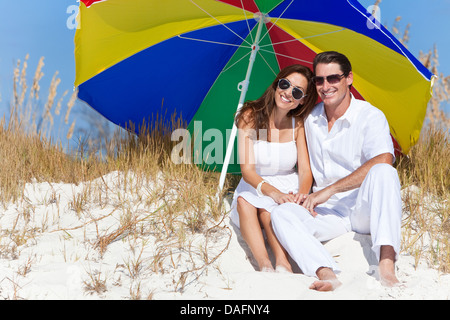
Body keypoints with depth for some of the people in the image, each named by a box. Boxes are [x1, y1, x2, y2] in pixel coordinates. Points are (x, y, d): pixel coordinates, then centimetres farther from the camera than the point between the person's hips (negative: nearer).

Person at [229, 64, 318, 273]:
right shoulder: (250, 116, -9)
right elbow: (247, 169, -17)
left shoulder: (298, 124, -4)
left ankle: (282, 263, -49)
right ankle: (265, 265, -50)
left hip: (289, 189, 0)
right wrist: (273, 192, -37)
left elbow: (305, 170, -8)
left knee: (266, 209, -33)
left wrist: (302, 193, -34)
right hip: (254, 188, 0)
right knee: (245, 201, -34)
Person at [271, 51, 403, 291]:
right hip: (328, 211, 4)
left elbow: (382, 161, -24)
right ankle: (327, 275, -47)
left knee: (383, 172, -34)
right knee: (281, 214, -23)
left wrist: (330, 189, -24)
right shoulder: (309, 119, 10)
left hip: (366, 209, -4)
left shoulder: (370, 116, -6)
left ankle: (386, 264, -46)